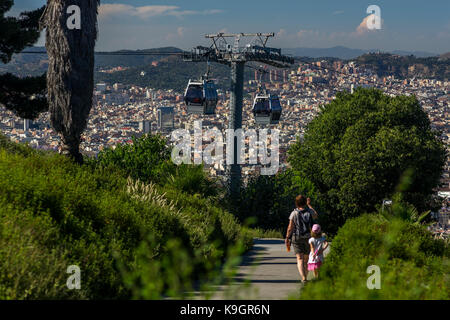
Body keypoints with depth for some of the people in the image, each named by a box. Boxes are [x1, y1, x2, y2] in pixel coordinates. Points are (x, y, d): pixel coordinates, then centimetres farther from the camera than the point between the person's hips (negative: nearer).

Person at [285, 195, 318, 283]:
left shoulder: (294, 213, -8)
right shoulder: (310, 212, -3)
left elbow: (290, 227, -8)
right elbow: (315, 216, 22)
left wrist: (287, 238, 3)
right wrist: (309, 205, 30)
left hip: (297, 239, -2)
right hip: (308, 238, 2)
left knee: (300, 259, -7)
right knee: (306, 259, 17)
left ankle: (303, 277, -24)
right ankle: (305, 276, 24)